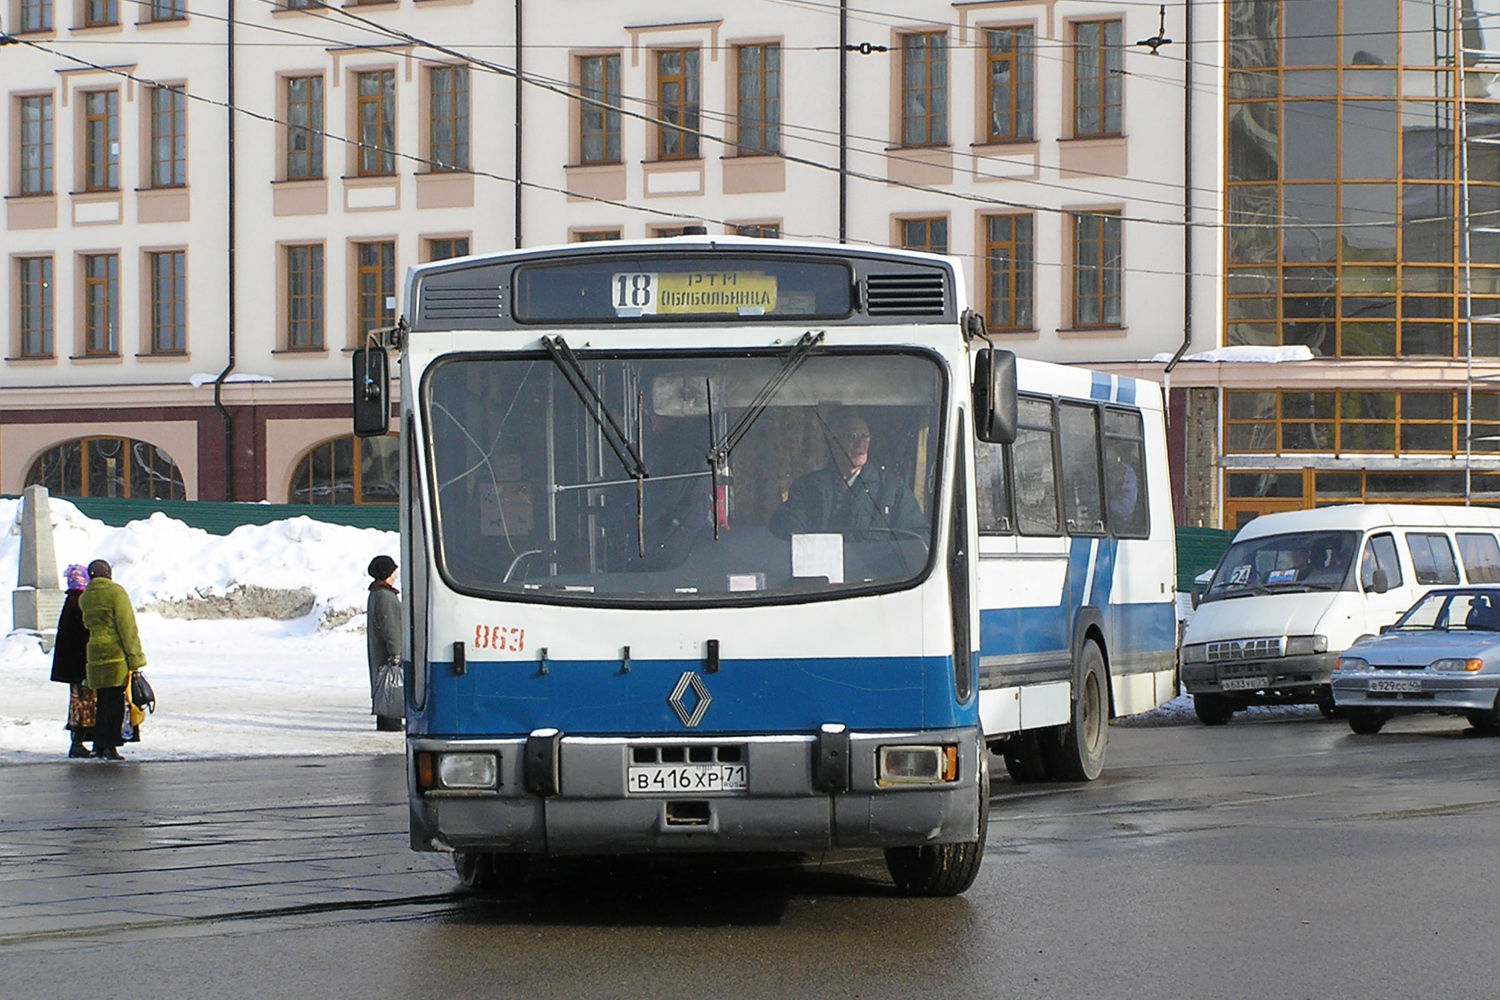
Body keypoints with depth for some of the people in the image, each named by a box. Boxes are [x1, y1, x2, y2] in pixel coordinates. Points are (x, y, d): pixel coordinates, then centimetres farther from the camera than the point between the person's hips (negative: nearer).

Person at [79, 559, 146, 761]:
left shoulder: (84, 598, 10)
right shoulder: (116, 592, -8)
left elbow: (88, 625, 14)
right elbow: (127, 625, -11)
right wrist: (134, 655, -9)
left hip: (95, 653, 5)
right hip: (117, 653, -5)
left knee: (102, 701, 13)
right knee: (116, 701, -3)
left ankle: (100, 745, 13)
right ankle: (110, 746, -7)